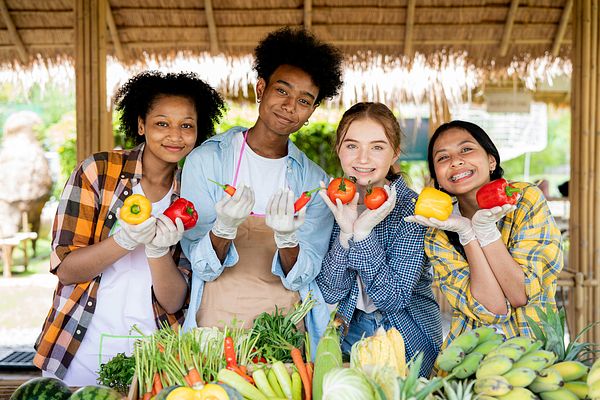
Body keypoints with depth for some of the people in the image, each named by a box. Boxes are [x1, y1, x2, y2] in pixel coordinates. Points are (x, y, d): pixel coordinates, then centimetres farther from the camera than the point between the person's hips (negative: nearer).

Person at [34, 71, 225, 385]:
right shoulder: (97, 171, -7)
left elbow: (174, 302, -5)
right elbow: (64, 270, -9)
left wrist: (158, 249, -24)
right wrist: (125, 239, -26)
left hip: (152, 353, 2)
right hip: (81, 350, -1)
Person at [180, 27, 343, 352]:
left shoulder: (314, 181, 4)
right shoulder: (206, 160, -2)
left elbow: (302, 277, -1)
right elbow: (202, 266, -4)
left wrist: (287, 239, -20)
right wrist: (224, 228, -23)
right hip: (217, 324, -1)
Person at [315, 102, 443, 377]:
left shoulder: (413, 209, -17)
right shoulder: (334, 205, -7)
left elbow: (393, 299, -21)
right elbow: (330, 293, -12)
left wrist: (363, 233, -32)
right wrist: (346, 232, -27)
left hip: (409, 339, -3)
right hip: (353, 331, 3)